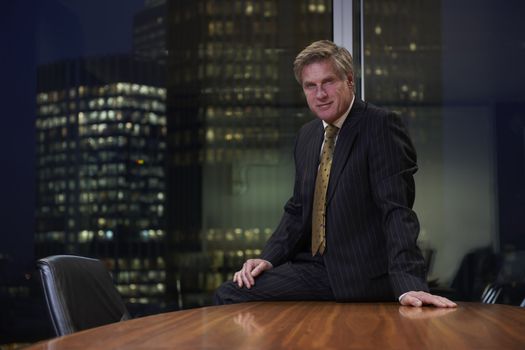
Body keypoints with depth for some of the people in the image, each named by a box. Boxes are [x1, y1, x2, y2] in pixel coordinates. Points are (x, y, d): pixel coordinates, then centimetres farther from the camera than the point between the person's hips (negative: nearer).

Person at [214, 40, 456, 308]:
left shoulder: (381, 125, -11)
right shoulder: (307, 135, 13)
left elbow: (396, 209, -20)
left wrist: (409, 285, -29)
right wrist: (268, 258, 1)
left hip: (363, 275, -7)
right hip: (316, 266, 8)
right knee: (228, 294, -5)